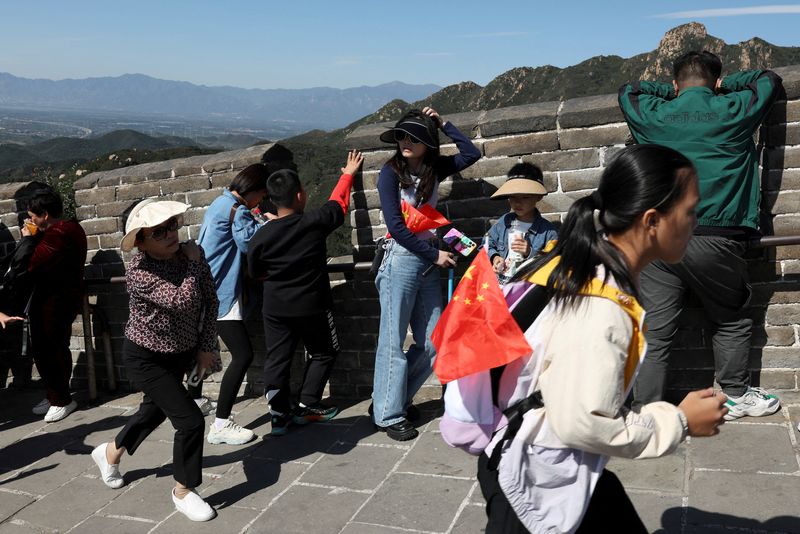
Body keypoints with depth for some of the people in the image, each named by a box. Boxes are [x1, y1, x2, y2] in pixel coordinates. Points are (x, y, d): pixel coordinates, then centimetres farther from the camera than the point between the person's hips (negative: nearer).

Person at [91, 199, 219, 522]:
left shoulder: (193, 253, -12)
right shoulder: (138, 273, -29)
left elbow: (210, 301, -3)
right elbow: (181, 301, -39)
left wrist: (206, 347, -4)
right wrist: (192, 264, -27)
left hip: (181, 353, 7)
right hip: (146, 358, -6)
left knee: (156, 410, 26)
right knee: (190, 420, -12)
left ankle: (110, 453, 54)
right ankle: (183, 492, 12)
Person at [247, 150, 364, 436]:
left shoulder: (261, 236, -11)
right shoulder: (315, 221, -15)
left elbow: (257, 274, 5)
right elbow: (338, 201, 4)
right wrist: (347, 174, 21)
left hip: (275, 309, 2)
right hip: (313, 306, -1)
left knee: (277, 359, 11)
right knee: (323, 353, 18)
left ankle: (279, 415, 11)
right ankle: (306, 407, 16)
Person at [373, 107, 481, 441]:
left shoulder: (434, 169, 8)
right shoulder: (391, 172, -7)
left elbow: (471, 154, 14)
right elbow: (396, 226, -12)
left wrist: (443, 124, 9)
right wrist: (434, 254, -10)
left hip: (428, 262, 6)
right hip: (401, 260, -6)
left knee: (432, 343, 8)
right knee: (393, 342, -1)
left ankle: (394, 398, 23)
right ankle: (388, 415, 11)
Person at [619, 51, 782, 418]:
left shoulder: (654, 115, 9)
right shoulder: (733, 111, 7)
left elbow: (627, 90, 31)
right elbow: (769, 79, 26)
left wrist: (672, 92, 32)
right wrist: (723, 85, 32)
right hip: (714, 239, -1)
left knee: (655, 332, 1)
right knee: (731, 321, 19)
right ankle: (737, 395, 31)